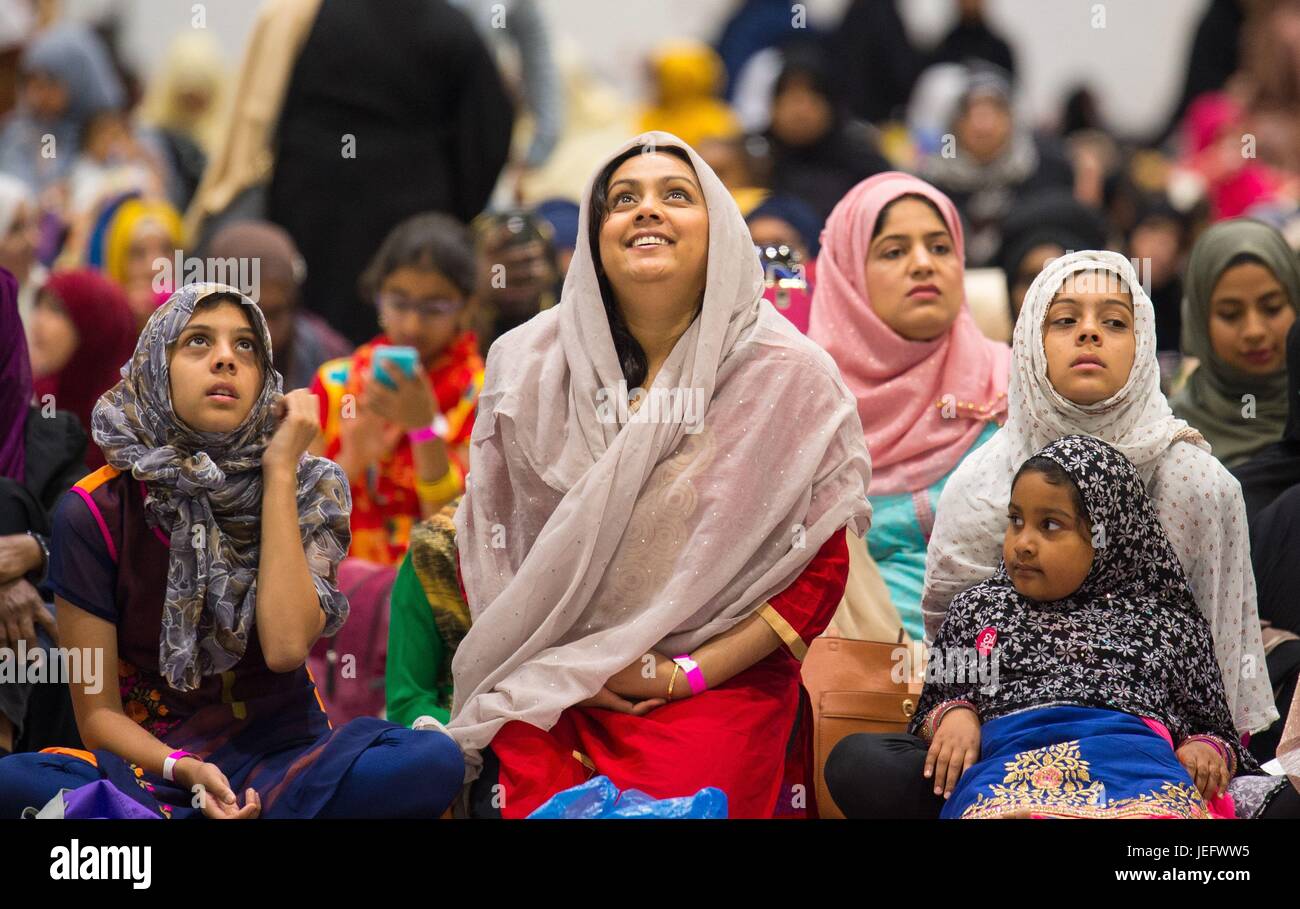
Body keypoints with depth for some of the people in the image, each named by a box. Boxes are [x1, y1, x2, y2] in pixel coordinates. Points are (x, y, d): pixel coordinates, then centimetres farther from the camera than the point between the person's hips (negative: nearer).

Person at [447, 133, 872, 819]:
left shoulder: (789, 377, -1)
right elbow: (486, 543, 10)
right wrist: (558, 667, -3)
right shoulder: (525, 367, 5)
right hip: (545, 703, 2)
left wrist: (689, 674, -9)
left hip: (717, 696, -1)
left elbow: (821, 568, -2)